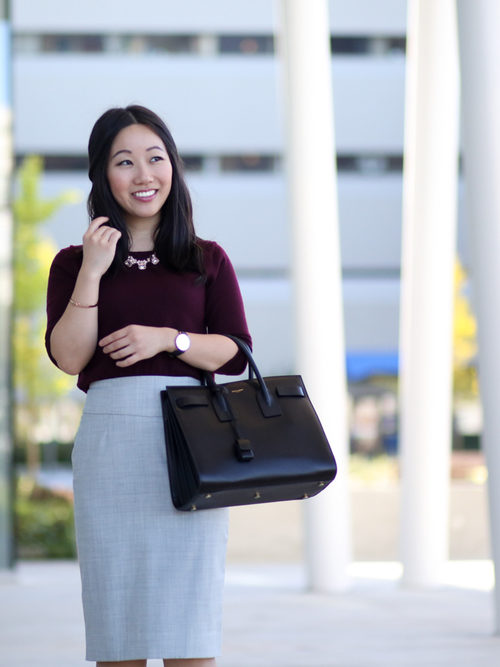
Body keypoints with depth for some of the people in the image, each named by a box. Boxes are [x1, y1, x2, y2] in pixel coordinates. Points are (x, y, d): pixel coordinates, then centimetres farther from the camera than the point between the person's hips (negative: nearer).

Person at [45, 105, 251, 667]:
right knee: (116, 621, -1)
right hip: (109, 436, 0)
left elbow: (236, 354, 6)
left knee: (188, 619, -5)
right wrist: (92, 271, -6)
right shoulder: (74, 262, 12)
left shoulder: (207, 260, 14)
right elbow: (69, 357, 1)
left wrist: (167, 339, -9)